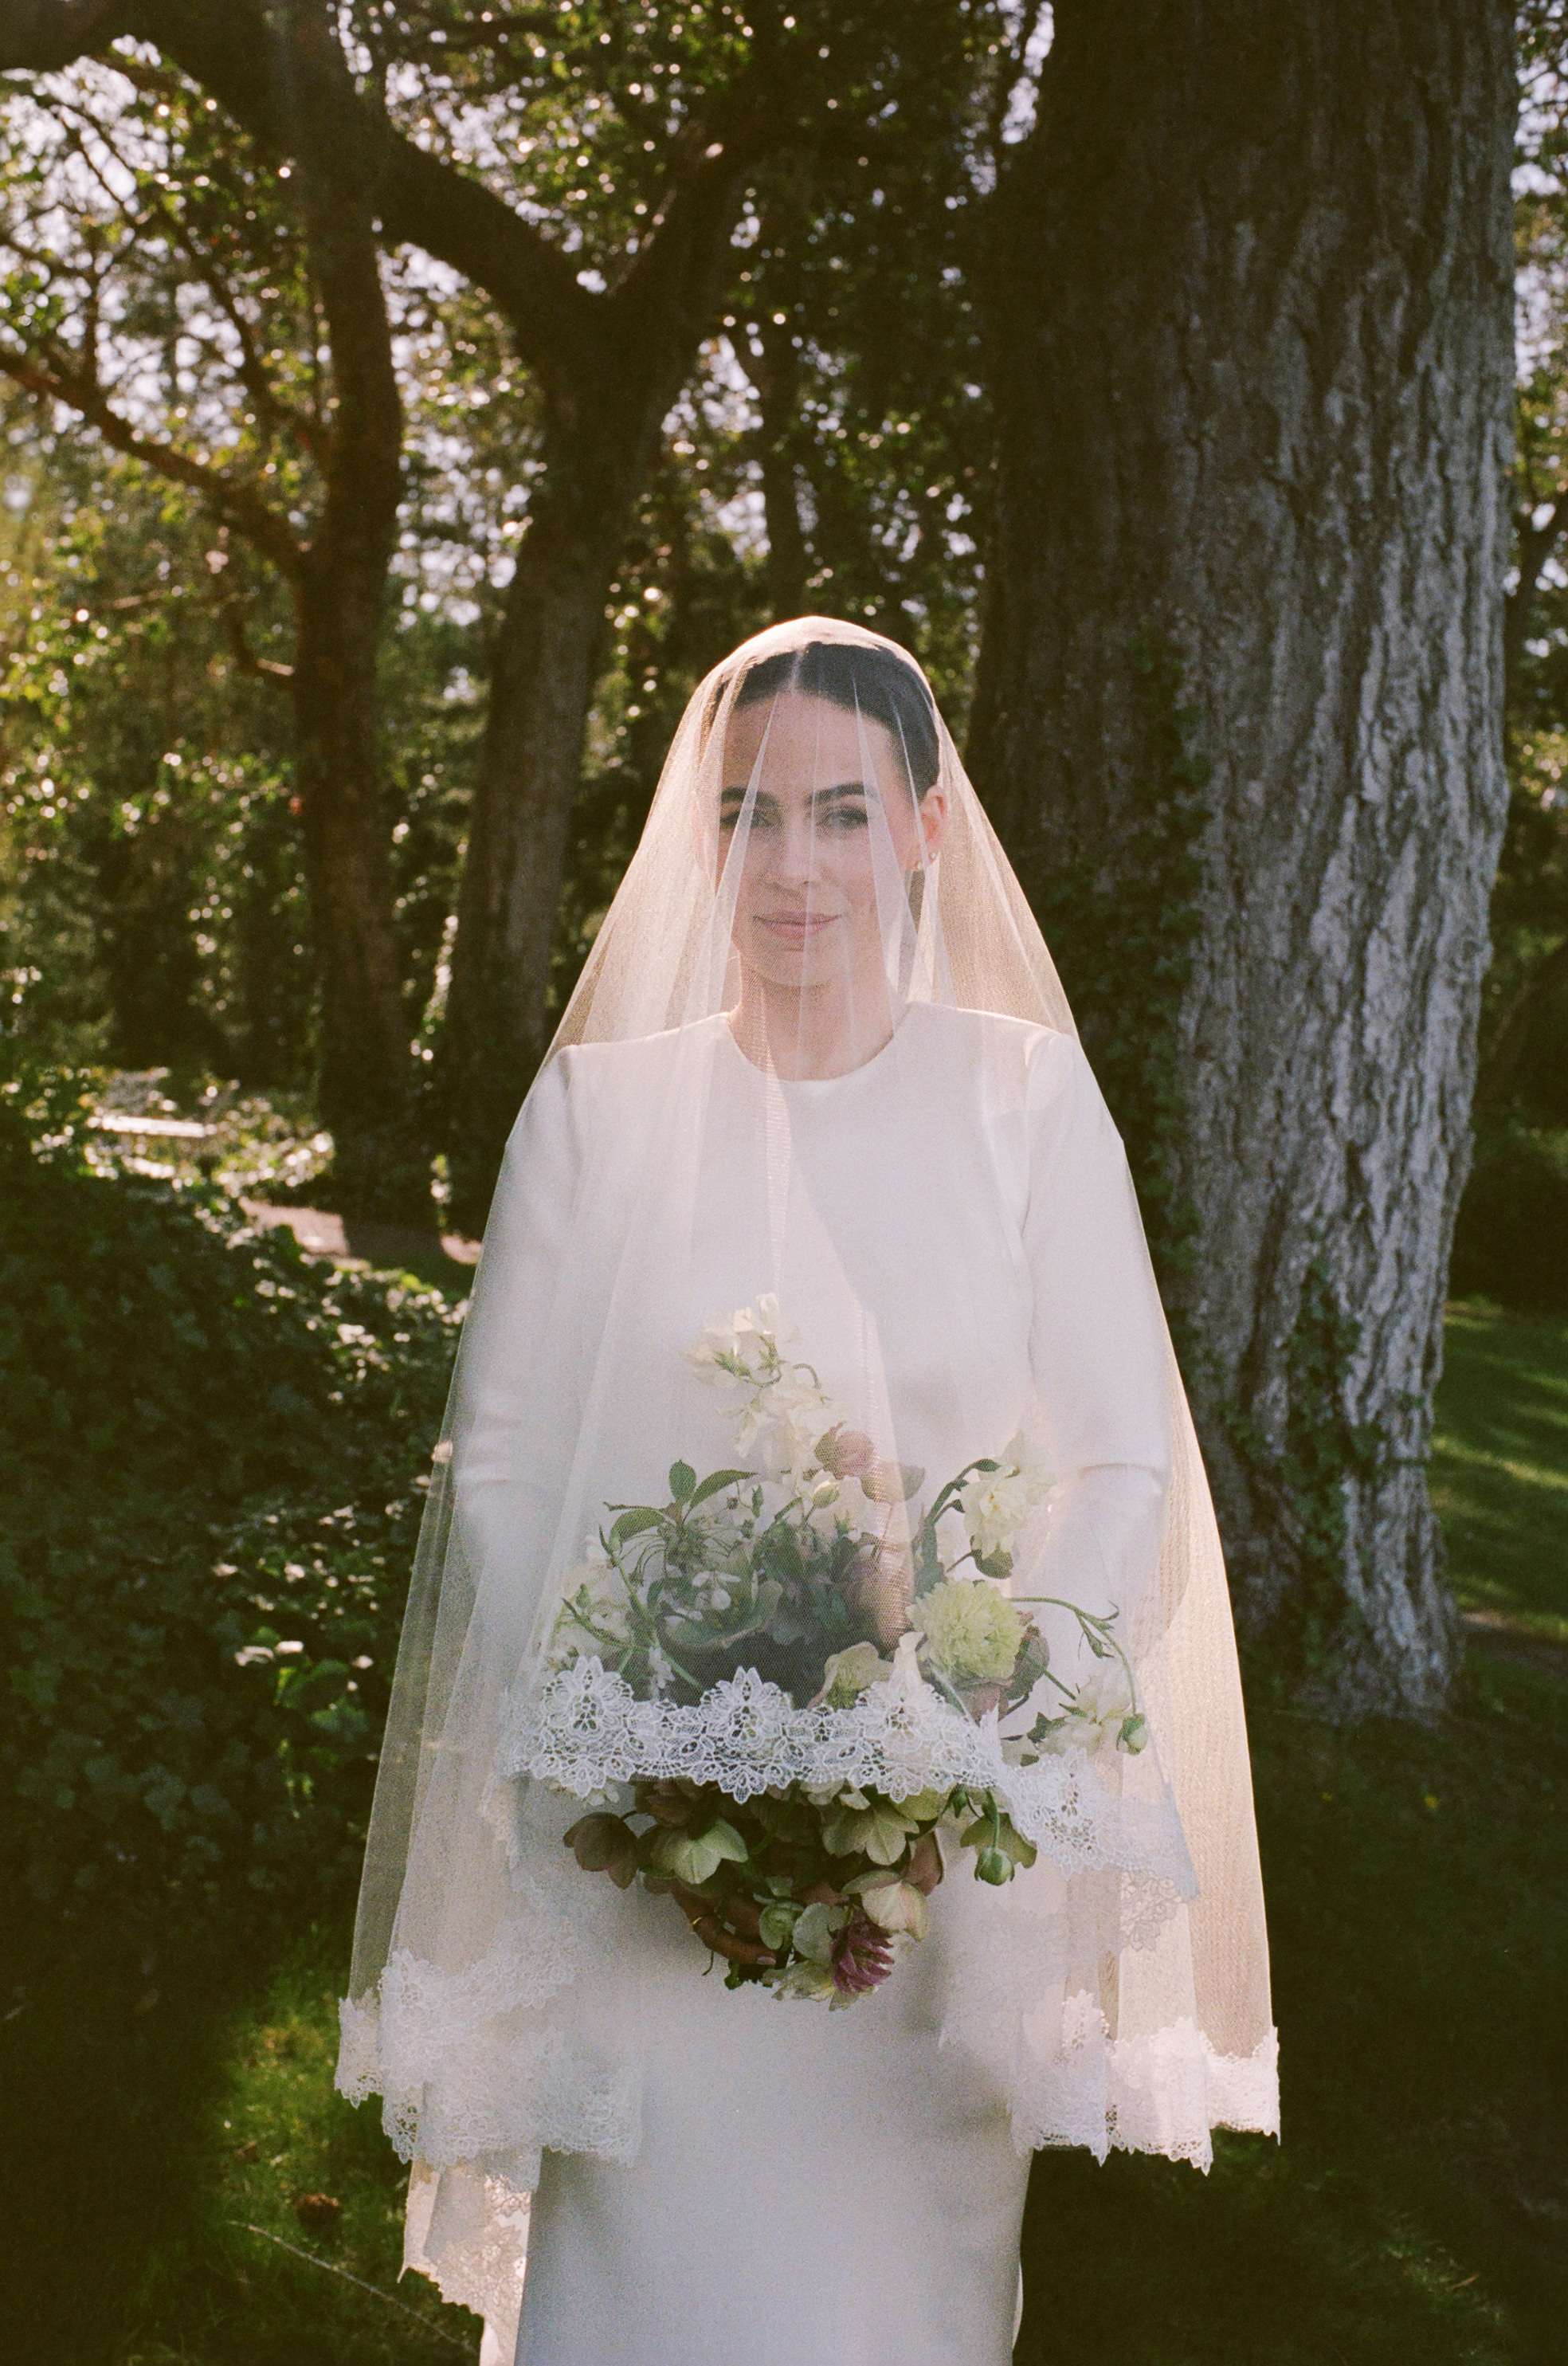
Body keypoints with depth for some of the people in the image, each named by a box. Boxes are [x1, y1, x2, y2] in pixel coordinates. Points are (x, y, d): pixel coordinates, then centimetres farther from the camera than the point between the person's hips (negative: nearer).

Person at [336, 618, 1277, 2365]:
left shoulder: (1028, 1096, -1)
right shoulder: (596, 1107, 0)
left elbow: (1128, 1464, -3)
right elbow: (498, 1462, 0)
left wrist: (958, 1757, -15)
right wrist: (635, 1760, -13)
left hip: (948, 1861, 0)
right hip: (644, 1864, 0)